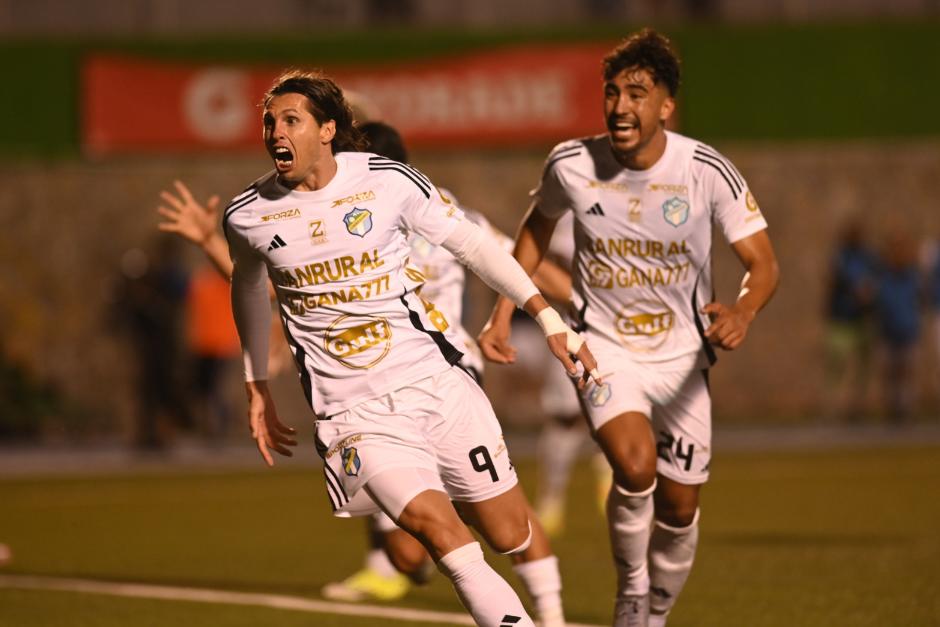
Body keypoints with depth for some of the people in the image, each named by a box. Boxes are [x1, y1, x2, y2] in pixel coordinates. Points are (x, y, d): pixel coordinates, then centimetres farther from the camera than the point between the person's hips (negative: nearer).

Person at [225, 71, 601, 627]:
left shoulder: (388, 181, -4)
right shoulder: (248, 216, 0)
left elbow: (472, 244, 7)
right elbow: (249, 286, 22)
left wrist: (549, 319, 4)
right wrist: (257, 388, 27)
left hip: (434, 381, 1)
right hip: (352, 411, -1)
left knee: (511, 536, 4)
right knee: (438, 529, -23)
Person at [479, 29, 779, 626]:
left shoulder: (708, 170, -16)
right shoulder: (571, 164, -13)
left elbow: (763, 261, -13)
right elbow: (537, 227, 10)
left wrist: (742, 313, -35)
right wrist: (502, 316, 5)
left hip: (681, 354, 2)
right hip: (604, 348, -2)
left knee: (679, 508, 8)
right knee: (635, 464, -28)